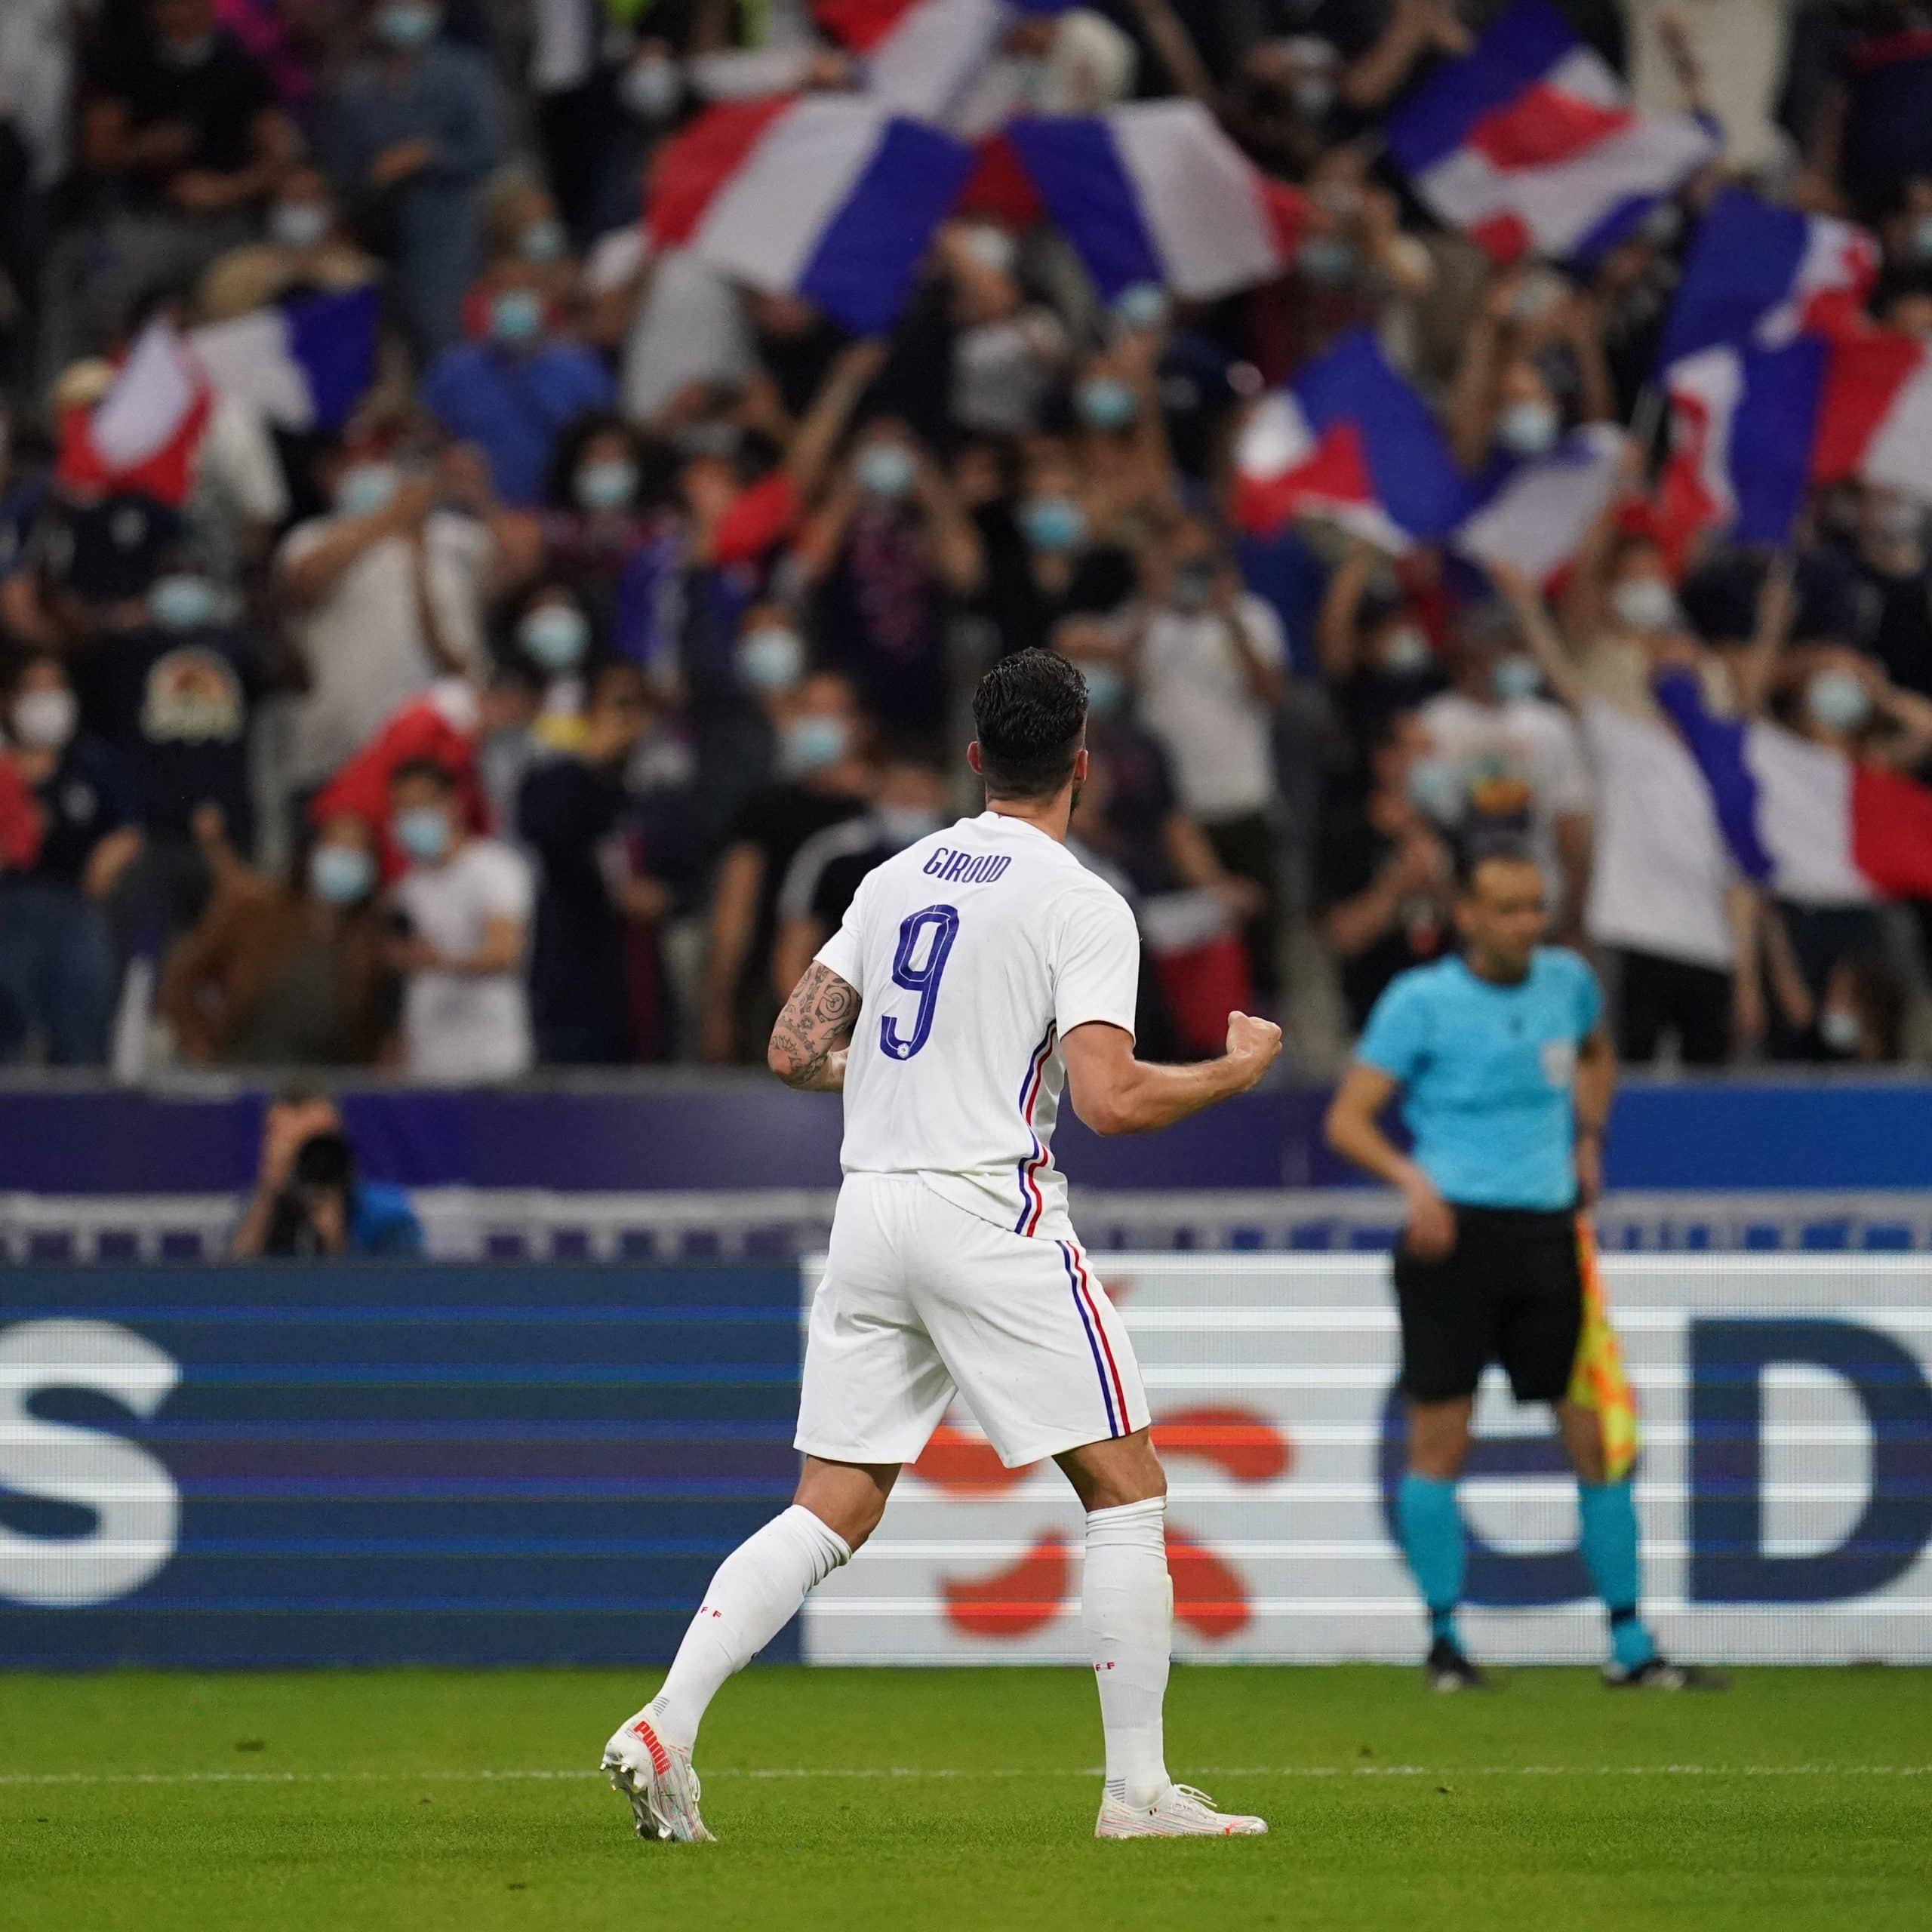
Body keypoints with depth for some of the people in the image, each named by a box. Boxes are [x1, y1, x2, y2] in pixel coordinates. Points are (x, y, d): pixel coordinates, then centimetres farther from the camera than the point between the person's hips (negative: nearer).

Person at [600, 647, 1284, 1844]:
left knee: (833, 1512, 8)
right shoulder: (1080, 905, -7)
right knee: (1127, 1486, 3)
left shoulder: (898, 878, 12)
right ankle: (1139, 1789, 1)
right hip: (990, 1210, -6)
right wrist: (1239, 1070, 0)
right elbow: (1109, 1099, -16)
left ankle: (664, 1729, -6)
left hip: (871, 1206, 6)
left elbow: (795, 1049, 14)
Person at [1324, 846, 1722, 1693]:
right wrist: (1412, 1178, -25)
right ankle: (1445, 1639, 10)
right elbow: (1347, 1119, -7)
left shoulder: (1567, 981, 9)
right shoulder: (1421, 1002, -6)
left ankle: (1630, 1645, 8)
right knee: (1439, 1443, -3)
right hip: (1455, 1233, -4)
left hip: (1547, 1233, 4)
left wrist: (1588, 1136, 14)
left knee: (1596, 1436, 1)